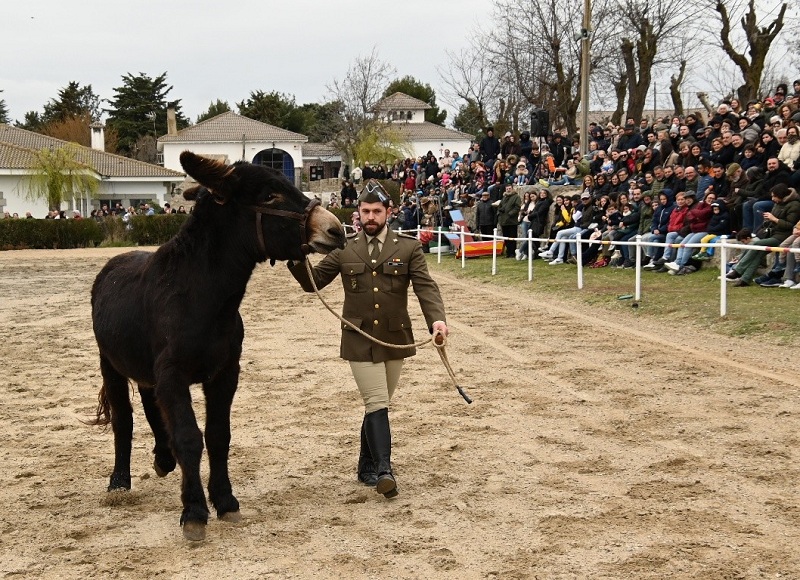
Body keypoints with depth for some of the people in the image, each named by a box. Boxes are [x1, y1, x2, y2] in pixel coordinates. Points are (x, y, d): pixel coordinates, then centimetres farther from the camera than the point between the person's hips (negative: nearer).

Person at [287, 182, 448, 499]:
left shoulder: (409, 248, 0)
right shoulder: (344, 250, 4)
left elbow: (425, 287, -9)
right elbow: (312, 282, 6)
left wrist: (436, 318, -28)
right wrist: (298, 261, -15)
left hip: (395, 339, 1)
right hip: (360, 340, -1)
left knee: (378, 404, 12)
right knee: (377, 404, -11)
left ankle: (367, 468, 25)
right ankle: (383, 470, -15)